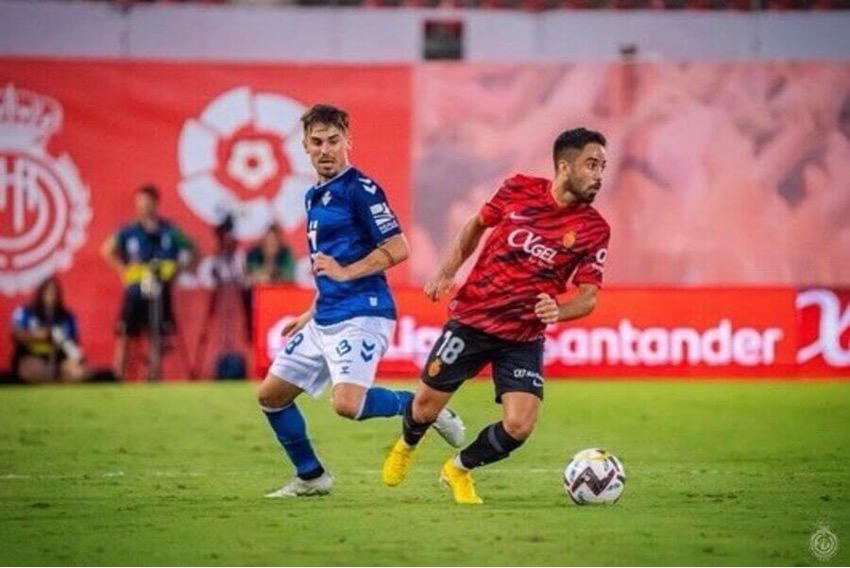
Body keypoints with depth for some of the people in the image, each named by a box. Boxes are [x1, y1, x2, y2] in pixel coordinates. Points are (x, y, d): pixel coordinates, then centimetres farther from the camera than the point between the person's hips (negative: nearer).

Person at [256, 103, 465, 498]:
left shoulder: (359, 189, -10)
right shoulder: (314, 196, 17)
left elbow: (397, 248, -16)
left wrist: (345, 272, -20)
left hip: (359, 315, -9)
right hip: (324, 320, 9)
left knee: (347, 403, -26)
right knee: (271, 394, 10)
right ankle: (309, 477, 22)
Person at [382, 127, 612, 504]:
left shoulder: (594, 230, -8)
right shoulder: (519, 190, -7)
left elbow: (588, 296, -8)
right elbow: (477, 225, 11)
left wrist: (558, 312, -29)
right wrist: (447, 272, 1)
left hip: (524, 338, 1)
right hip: (471, 318, 0)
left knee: (519, 427, -13)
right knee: (427, 405, 5)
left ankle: (459, 470, 17)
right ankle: (406, 446, 43)